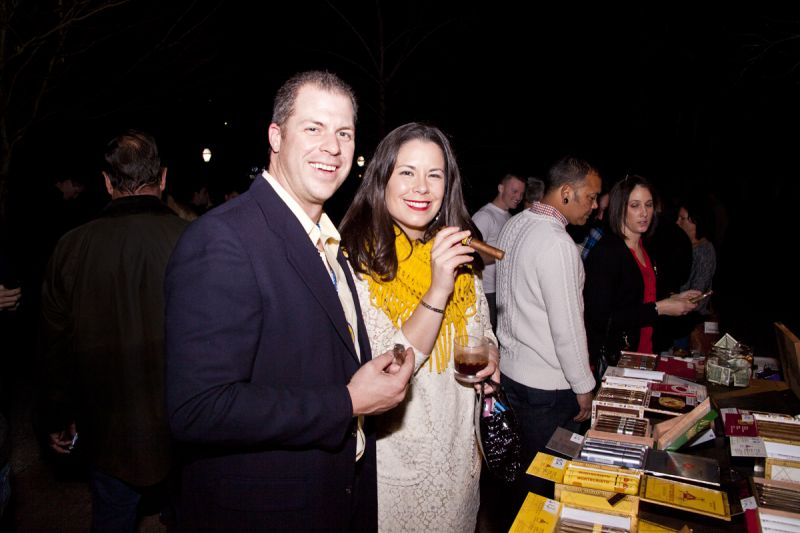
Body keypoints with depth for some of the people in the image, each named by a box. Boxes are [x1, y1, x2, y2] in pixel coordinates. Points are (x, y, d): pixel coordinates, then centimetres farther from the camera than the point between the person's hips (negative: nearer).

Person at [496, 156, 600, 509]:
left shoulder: (515, 225, 4)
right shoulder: (557, 244, -23)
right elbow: (567, 327, -21)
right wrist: (584, 387, -10)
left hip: (511, 369, 9)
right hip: (547, 384, -8)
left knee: (531, 463, 24)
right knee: (546, 477, 11)